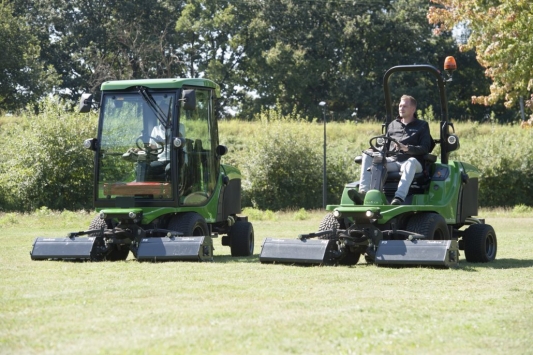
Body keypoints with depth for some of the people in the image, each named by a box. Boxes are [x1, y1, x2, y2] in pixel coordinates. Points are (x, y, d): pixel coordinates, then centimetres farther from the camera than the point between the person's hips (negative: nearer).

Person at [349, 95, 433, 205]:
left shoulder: (422, 126, 10)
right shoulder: (393, 125, 23)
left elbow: (425, 148, -3)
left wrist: (407, 148, -21)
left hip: (411, 161, -4)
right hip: (392, 161, 4)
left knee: (411, 162, -41)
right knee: (367, 156, -18)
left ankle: (399, 197, -57)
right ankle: (363, 192, -35)